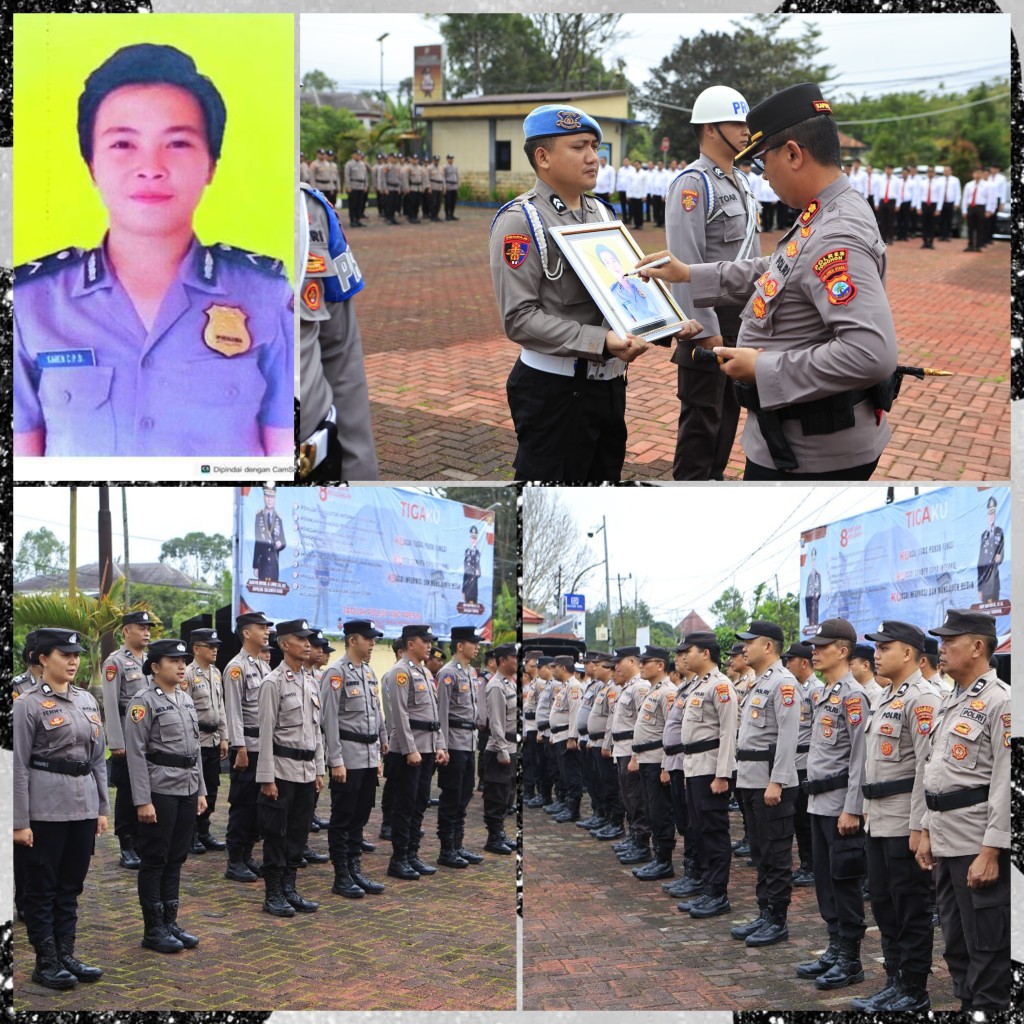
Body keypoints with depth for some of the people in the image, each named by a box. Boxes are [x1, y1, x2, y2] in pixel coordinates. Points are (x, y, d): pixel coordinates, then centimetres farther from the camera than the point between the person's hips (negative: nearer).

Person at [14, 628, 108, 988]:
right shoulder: (29, 703, -9)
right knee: (41, 887, 4)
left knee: (71, 886, 13)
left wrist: (102, 808, 12)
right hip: (45, 809, -6)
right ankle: (46, 963, 12)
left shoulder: (87, 700, 10)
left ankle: (66, 955, 22)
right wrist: (20, 822, -13)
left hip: (84, 806, 6)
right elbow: (18, 765, -10)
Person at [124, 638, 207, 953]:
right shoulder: (144, 702, -11)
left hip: (187, 790, 7)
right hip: (160, 791, -7)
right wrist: (143, 801, -18)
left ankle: (170, 923, 20)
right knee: (154, 861, 1)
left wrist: (201, 790, 15)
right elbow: (135, 753, -14)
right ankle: (154, 930, 7)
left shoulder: (186, 700, 13)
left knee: (176, 859, 12)